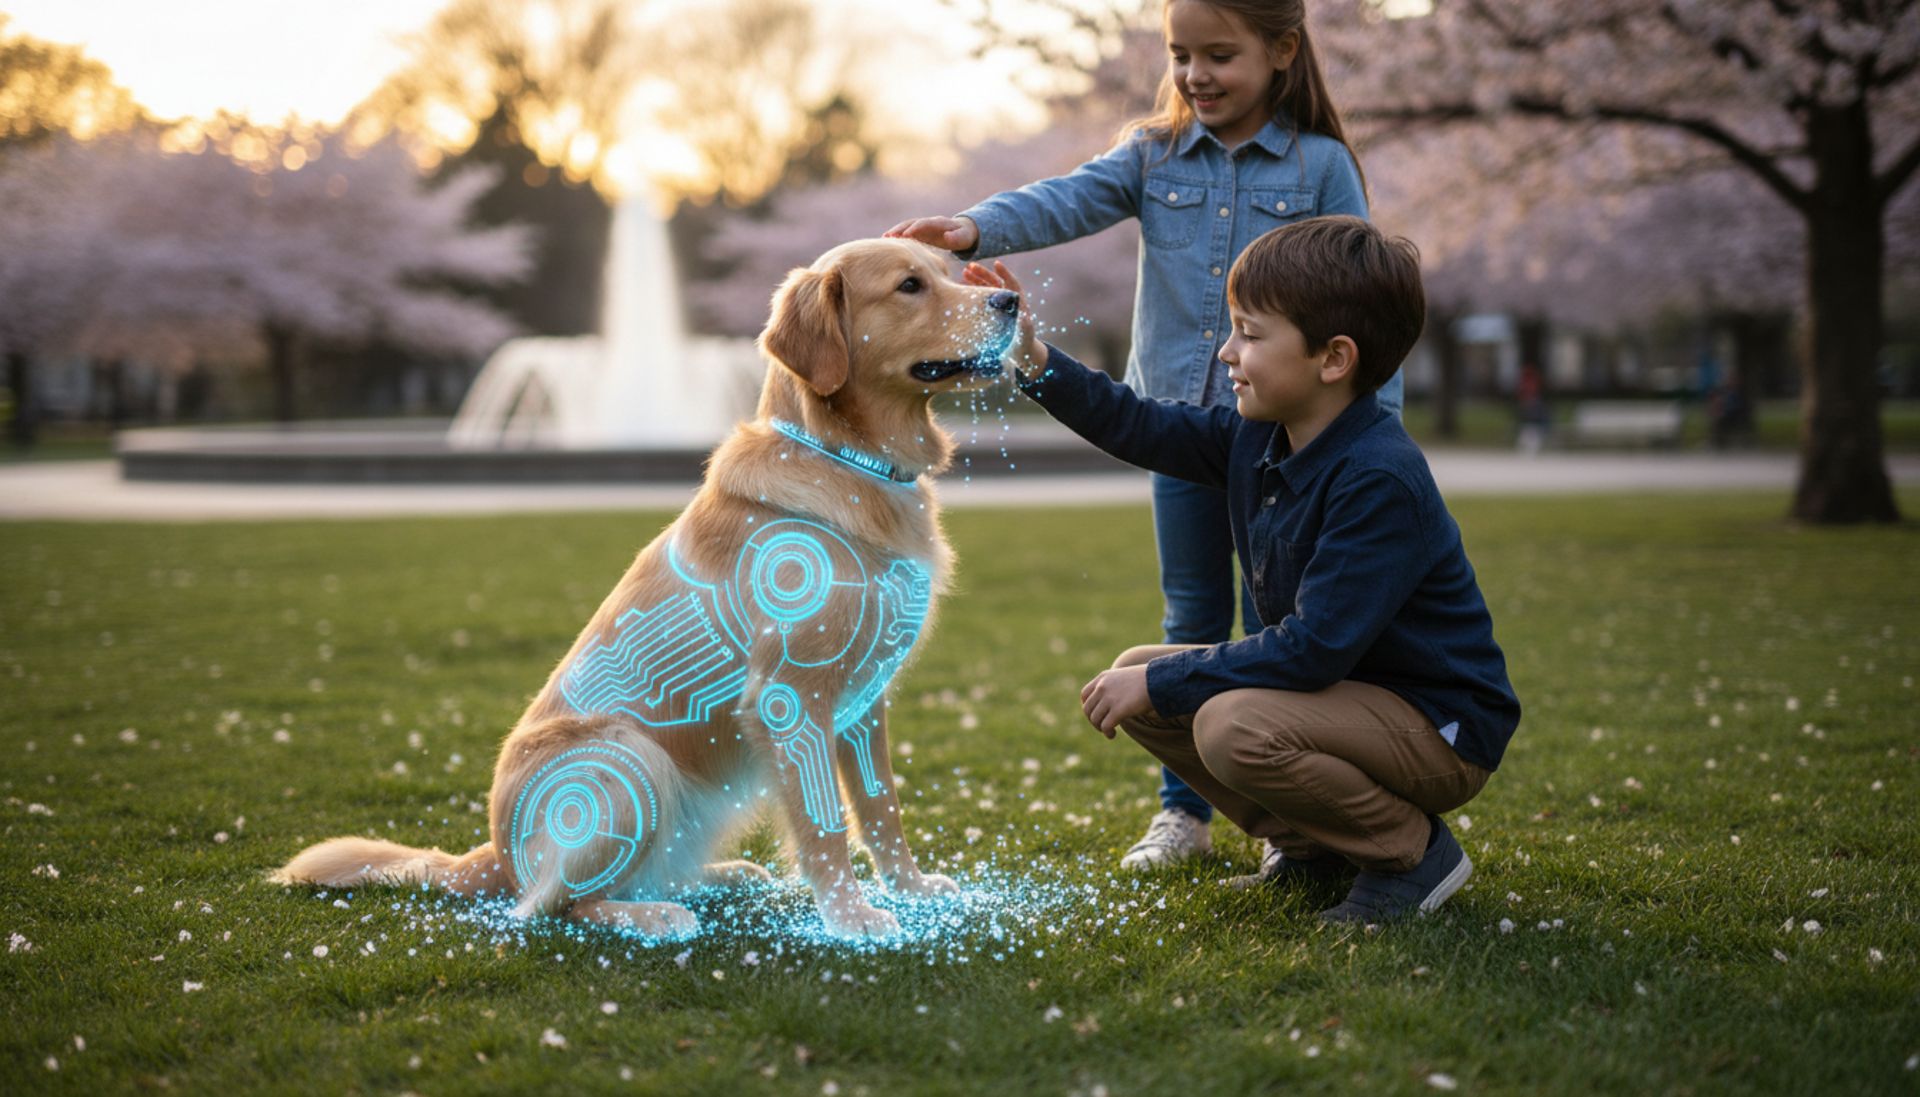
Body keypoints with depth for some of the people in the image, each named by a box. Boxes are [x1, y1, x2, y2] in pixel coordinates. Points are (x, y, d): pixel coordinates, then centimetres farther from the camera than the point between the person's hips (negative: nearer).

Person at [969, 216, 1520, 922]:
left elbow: (1314, 649, -31)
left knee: (1234, 725, -32)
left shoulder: (1381, 480, -28)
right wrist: (1034, 359, -3)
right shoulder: (1259, 435, -1)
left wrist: (1161, 683, -25)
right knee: (1136, 683, 3)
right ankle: (1314, 845, 13)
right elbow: (1142, 428, 10)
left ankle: (1414, 852, -8)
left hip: (1438, 728, -9)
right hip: (1342, 688, 9)